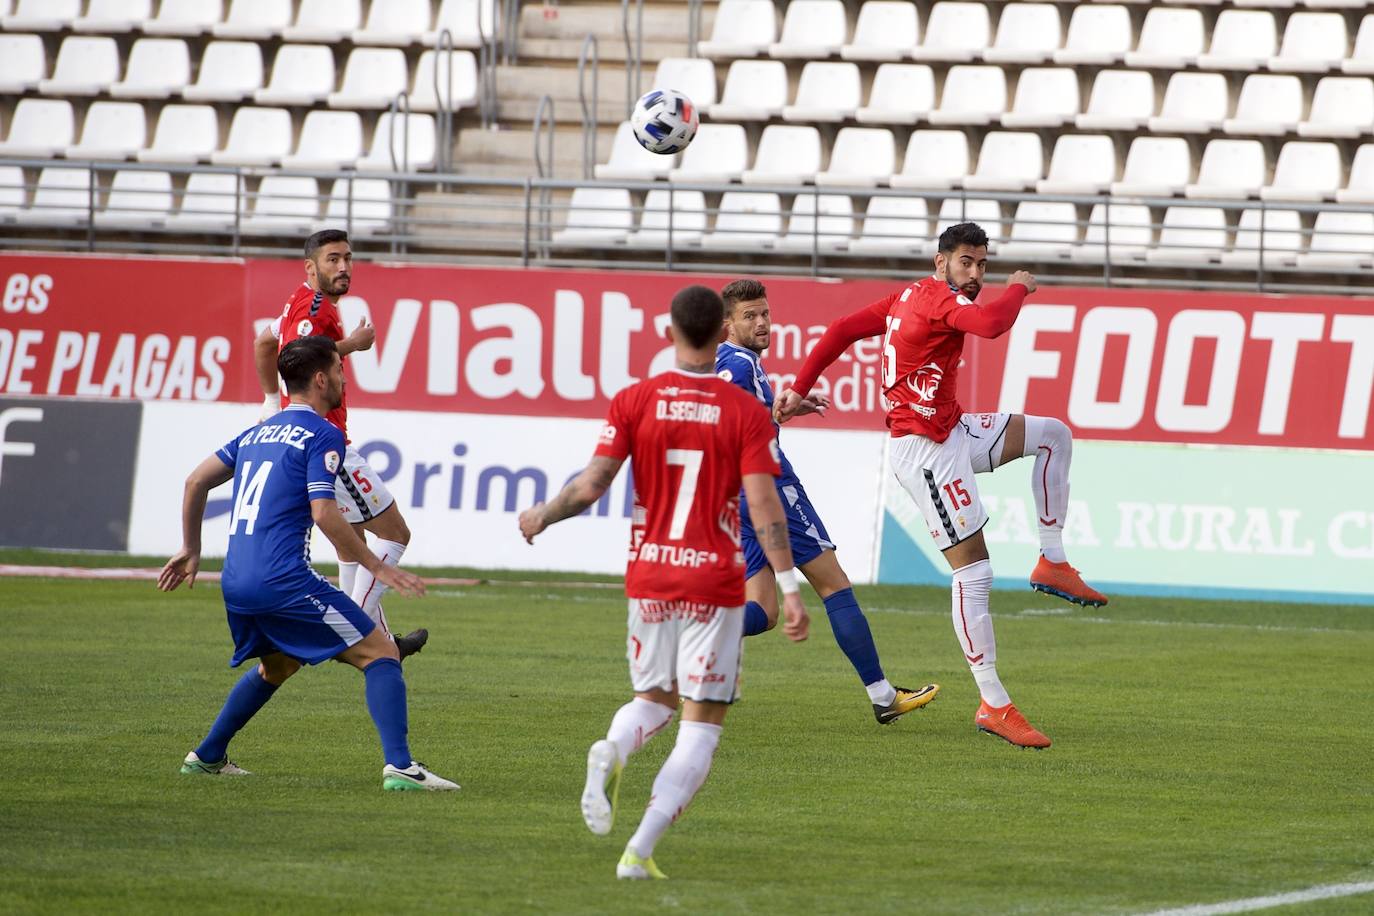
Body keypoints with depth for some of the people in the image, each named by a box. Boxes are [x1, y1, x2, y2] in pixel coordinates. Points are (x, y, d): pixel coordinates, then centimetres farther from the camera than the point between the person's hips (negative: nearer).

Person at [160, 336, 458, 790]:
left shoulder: (259, 432, 19)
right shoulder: (322, 435, -5)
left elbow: (196, 481, 20)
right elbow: (323, 513, -15)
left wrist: (191, 551, 29)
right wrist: (377, 567, -10)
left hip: (235, 582, 8)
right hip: (285, 580, -8)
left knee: (277, 665, 33)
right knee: (380, 654, -5)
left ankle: (208, 756, 33)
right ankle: (399, 766, -20)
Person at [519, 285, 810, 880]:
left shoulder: (634, 402, -2)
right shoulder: (745, 412, -7)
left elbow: (590, 487, -5)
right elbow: (764, 507, -12)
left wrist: (542, 516, 14)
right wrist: (790, 589, -9)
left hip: (648, 578, 3)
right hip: (715, 581, -3)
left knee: (655, 698, 22)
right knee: (701, 724, 5)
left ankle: (610, 751, -14)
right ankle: (640, 851, -8)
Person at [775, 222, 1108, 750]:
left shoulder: (911, 297, 12)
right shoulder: (941, 299, -17)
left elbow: (842, 330, 14)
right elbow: (991, 325, -37)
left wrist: (800, 389, 13)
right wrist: (1019, 288, -17)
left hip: (952, 434, 10)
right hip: (926, 448, -10)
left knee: (1053, 435, 15)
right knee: (974, 572, -9)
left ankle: (1052, 562, 13)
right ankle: (994, 706, -6)